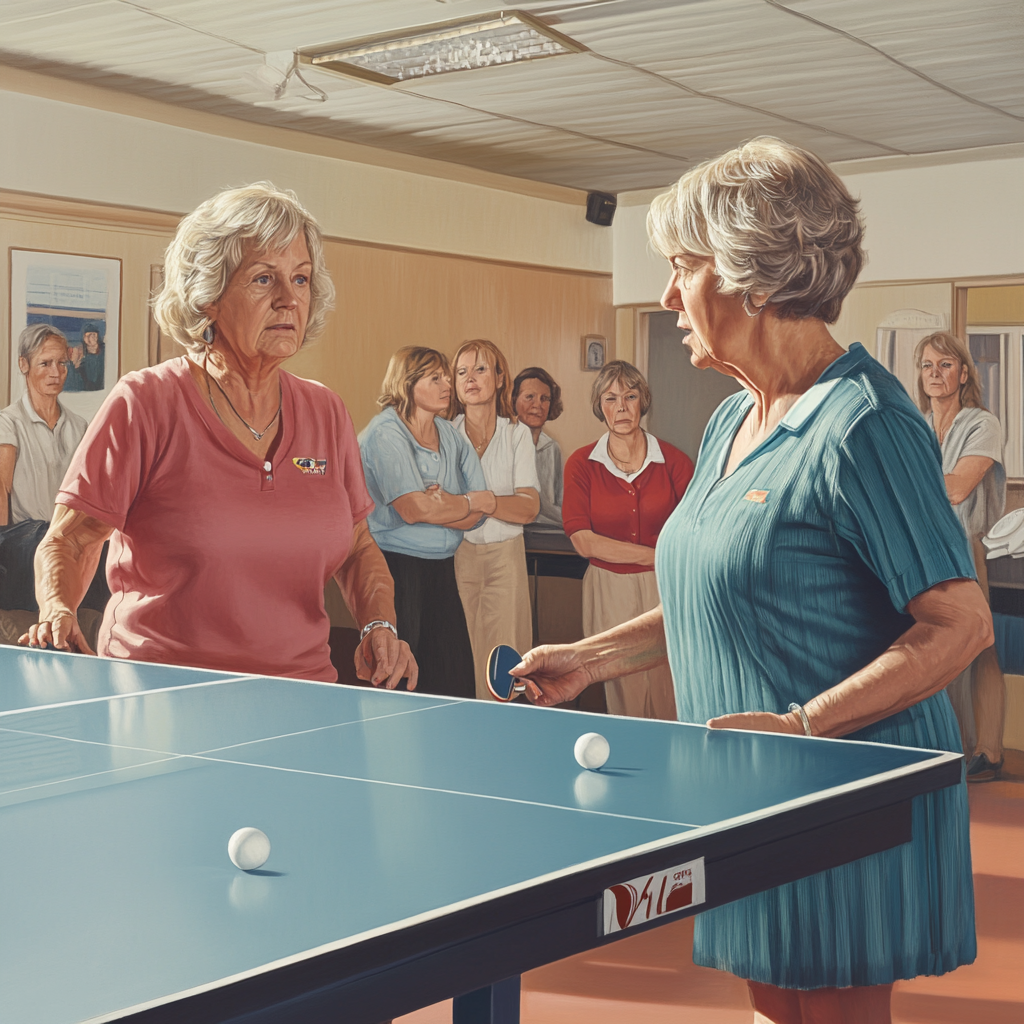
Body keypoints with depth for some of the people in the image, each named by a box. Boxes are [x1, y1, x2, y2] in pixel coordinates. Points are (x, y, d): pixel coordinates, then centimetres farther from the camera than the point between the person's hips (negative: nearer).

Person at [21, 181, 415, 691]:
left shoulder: (325, 412, 10)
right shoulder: (144, 402, -3)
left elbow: (359, 548, 21)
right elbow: (67, 542, -1)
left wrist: (379, 627, 3)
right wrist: (57, 613, -21)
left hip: (298, 699, 3)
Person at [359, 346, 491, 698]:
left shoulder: (452, 436, 12)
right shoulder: (385, 433, -9)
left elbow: (476, 516, 6)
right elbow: (413, 509, -19)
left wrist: (443, 505, -15)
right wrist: (469, 502, -4)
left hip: (442, 569, 7)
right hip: (395, 568, -6)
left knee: (455, 683, 2)